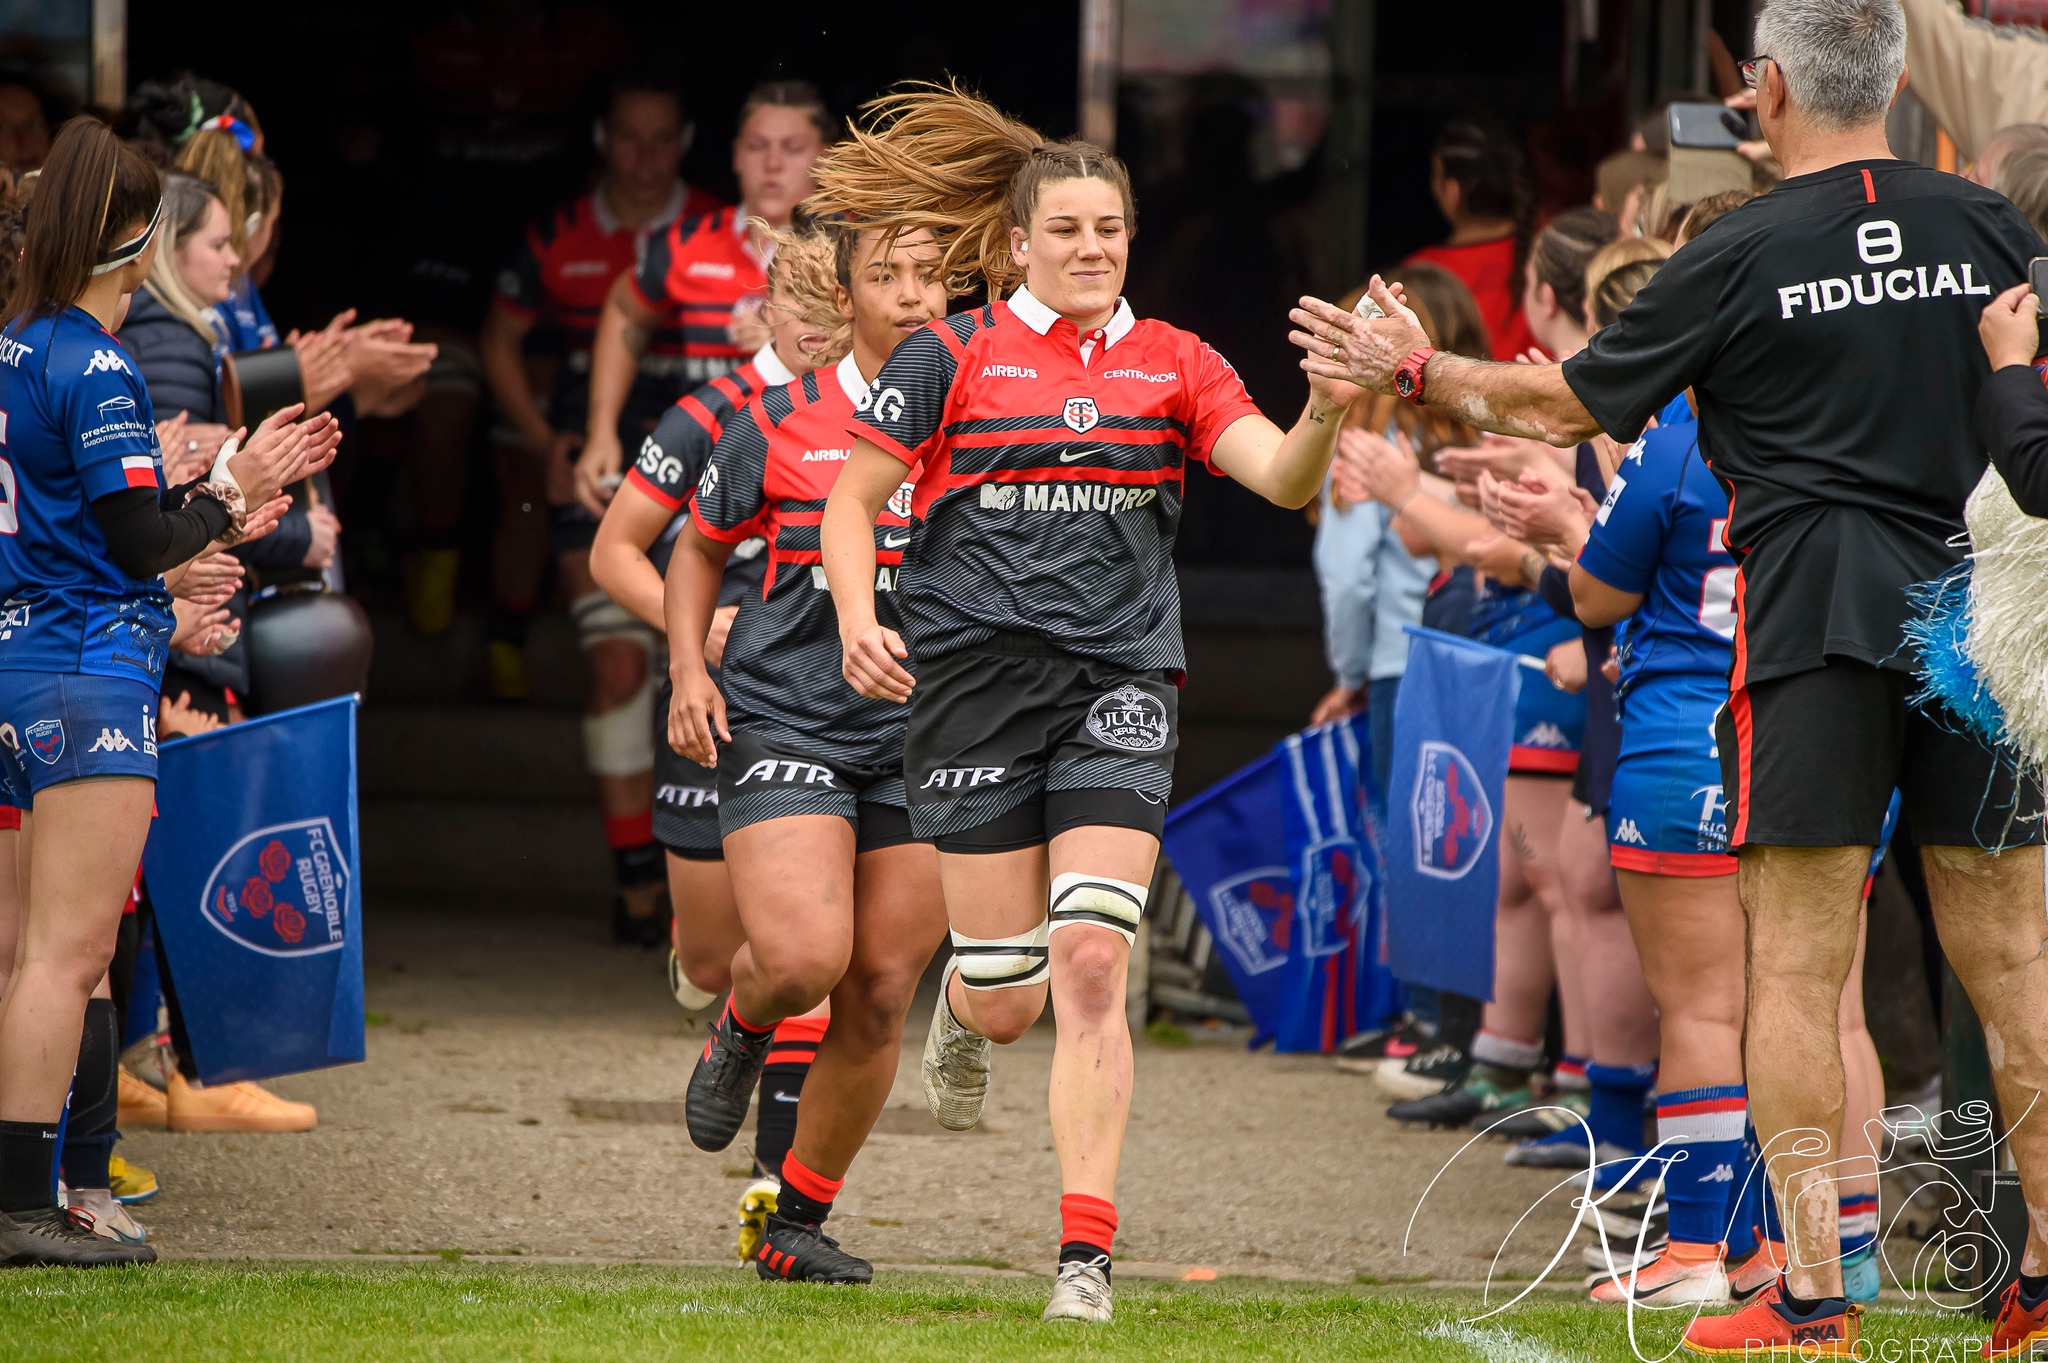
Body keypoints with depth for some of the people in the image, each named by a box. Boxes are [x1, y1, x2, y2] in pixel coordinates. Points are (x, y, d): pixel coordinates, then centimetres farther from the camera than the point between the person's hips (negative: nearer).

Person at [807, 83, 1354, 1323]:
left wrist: (1325, 418, -25)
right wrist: (859, 620, -9)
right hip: (978, 674, -1)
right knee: (1010, 999, -1)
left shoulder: (1173, 366, 8)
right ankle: (963, 1013, 40)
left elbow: (1281, 478, -3)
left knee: (1091, 964, -14)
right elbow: (853, 501, 8)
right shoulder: (952, 356, 3)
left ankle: (1088, 1253, -11)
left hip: (1122, 682, 1)